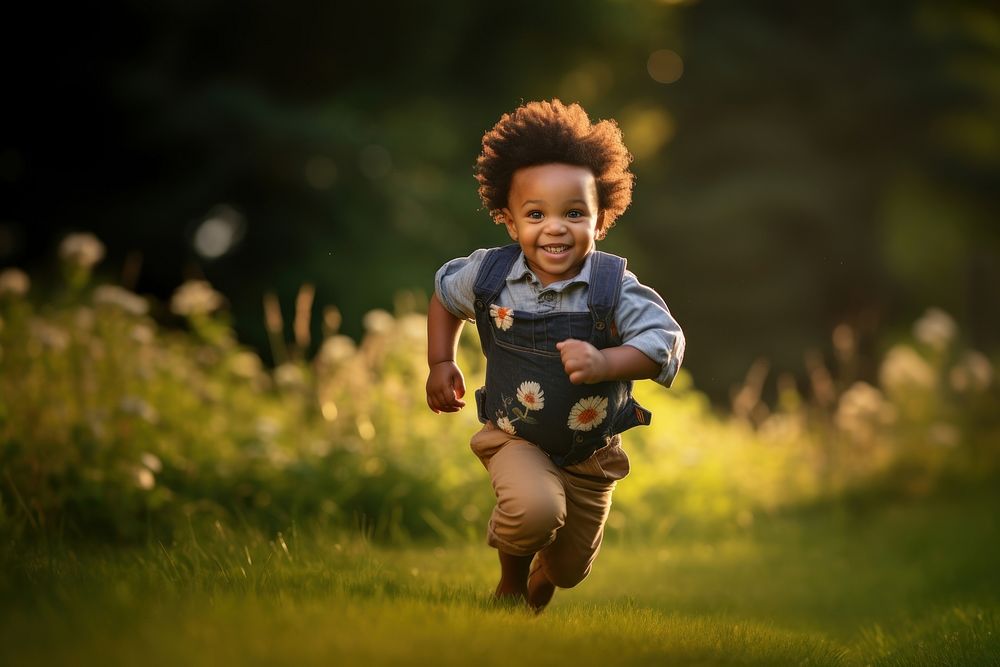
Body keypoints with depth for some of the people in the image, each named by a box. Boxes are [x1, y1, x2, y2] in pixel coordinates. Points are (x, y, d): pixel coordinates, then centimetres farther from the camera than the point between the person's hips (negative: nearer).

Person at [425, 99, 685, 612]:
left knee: (570, 568, 16)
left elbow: (666, 341, -22)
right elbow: (444, 294, 7)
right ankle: (511, 580, 3)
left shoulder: (614, 286, -20)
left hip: (592, 451, 1)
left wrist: (604, 363, -37)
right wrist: (441, 364, 5)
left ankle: (541, 585, 57)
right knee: (534, 508, -33)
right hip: (517, 439, -1)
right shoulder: (488, 276, -14)